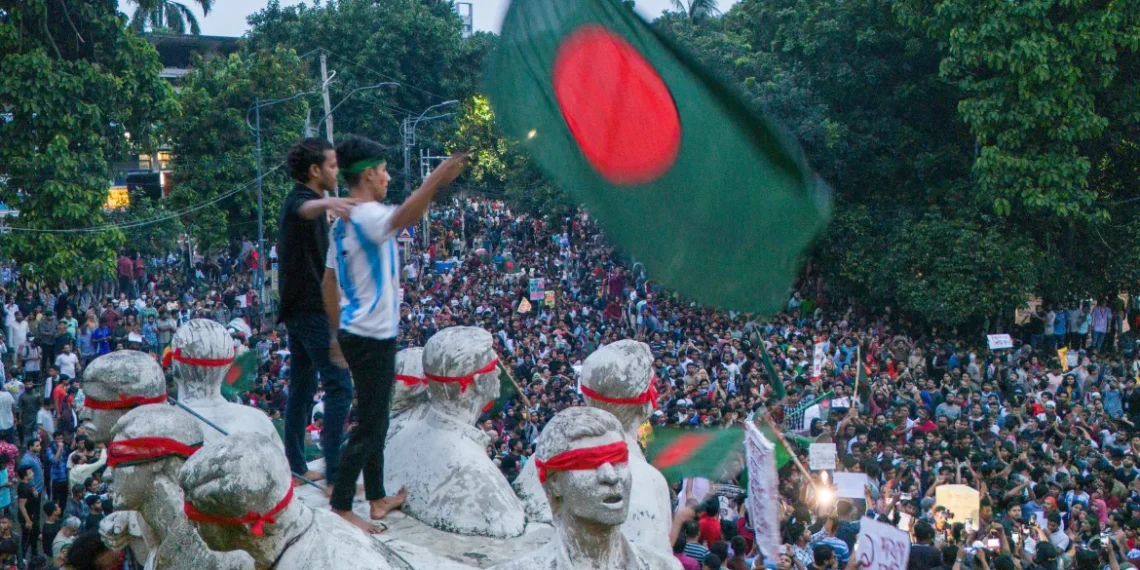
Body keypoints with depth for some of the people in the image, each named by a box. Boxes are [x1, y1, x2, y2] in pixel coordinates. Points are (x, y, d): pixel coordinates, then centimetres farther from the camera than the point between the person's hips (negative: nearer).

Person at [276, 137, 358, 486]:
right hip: (312, 310, -11)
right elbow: (304, 210, -44)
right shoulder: (301, 199, -17)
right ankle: (336, 473, -14)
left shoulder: (297, 199, 16)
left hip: (297, 310, 11)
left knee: (302, 386, 14)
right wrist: (327, 203, -65)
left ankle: (295, 467, 19)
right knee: (339, 387, -11)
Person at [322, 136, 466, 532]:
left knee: (376, 420, 19)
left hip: (354, 334, 10)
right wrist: (436, 180, -52)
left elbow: (329, 282, 17)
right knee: (370, 427, -4)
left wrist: (337, 333, 22)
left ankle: (378, 498, 29)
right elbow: (403, 218, -42)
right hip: (373, 338, -10)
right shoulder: (368, 216, -18)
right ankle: (340, 508, 1)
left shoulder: (343, 222, 11)